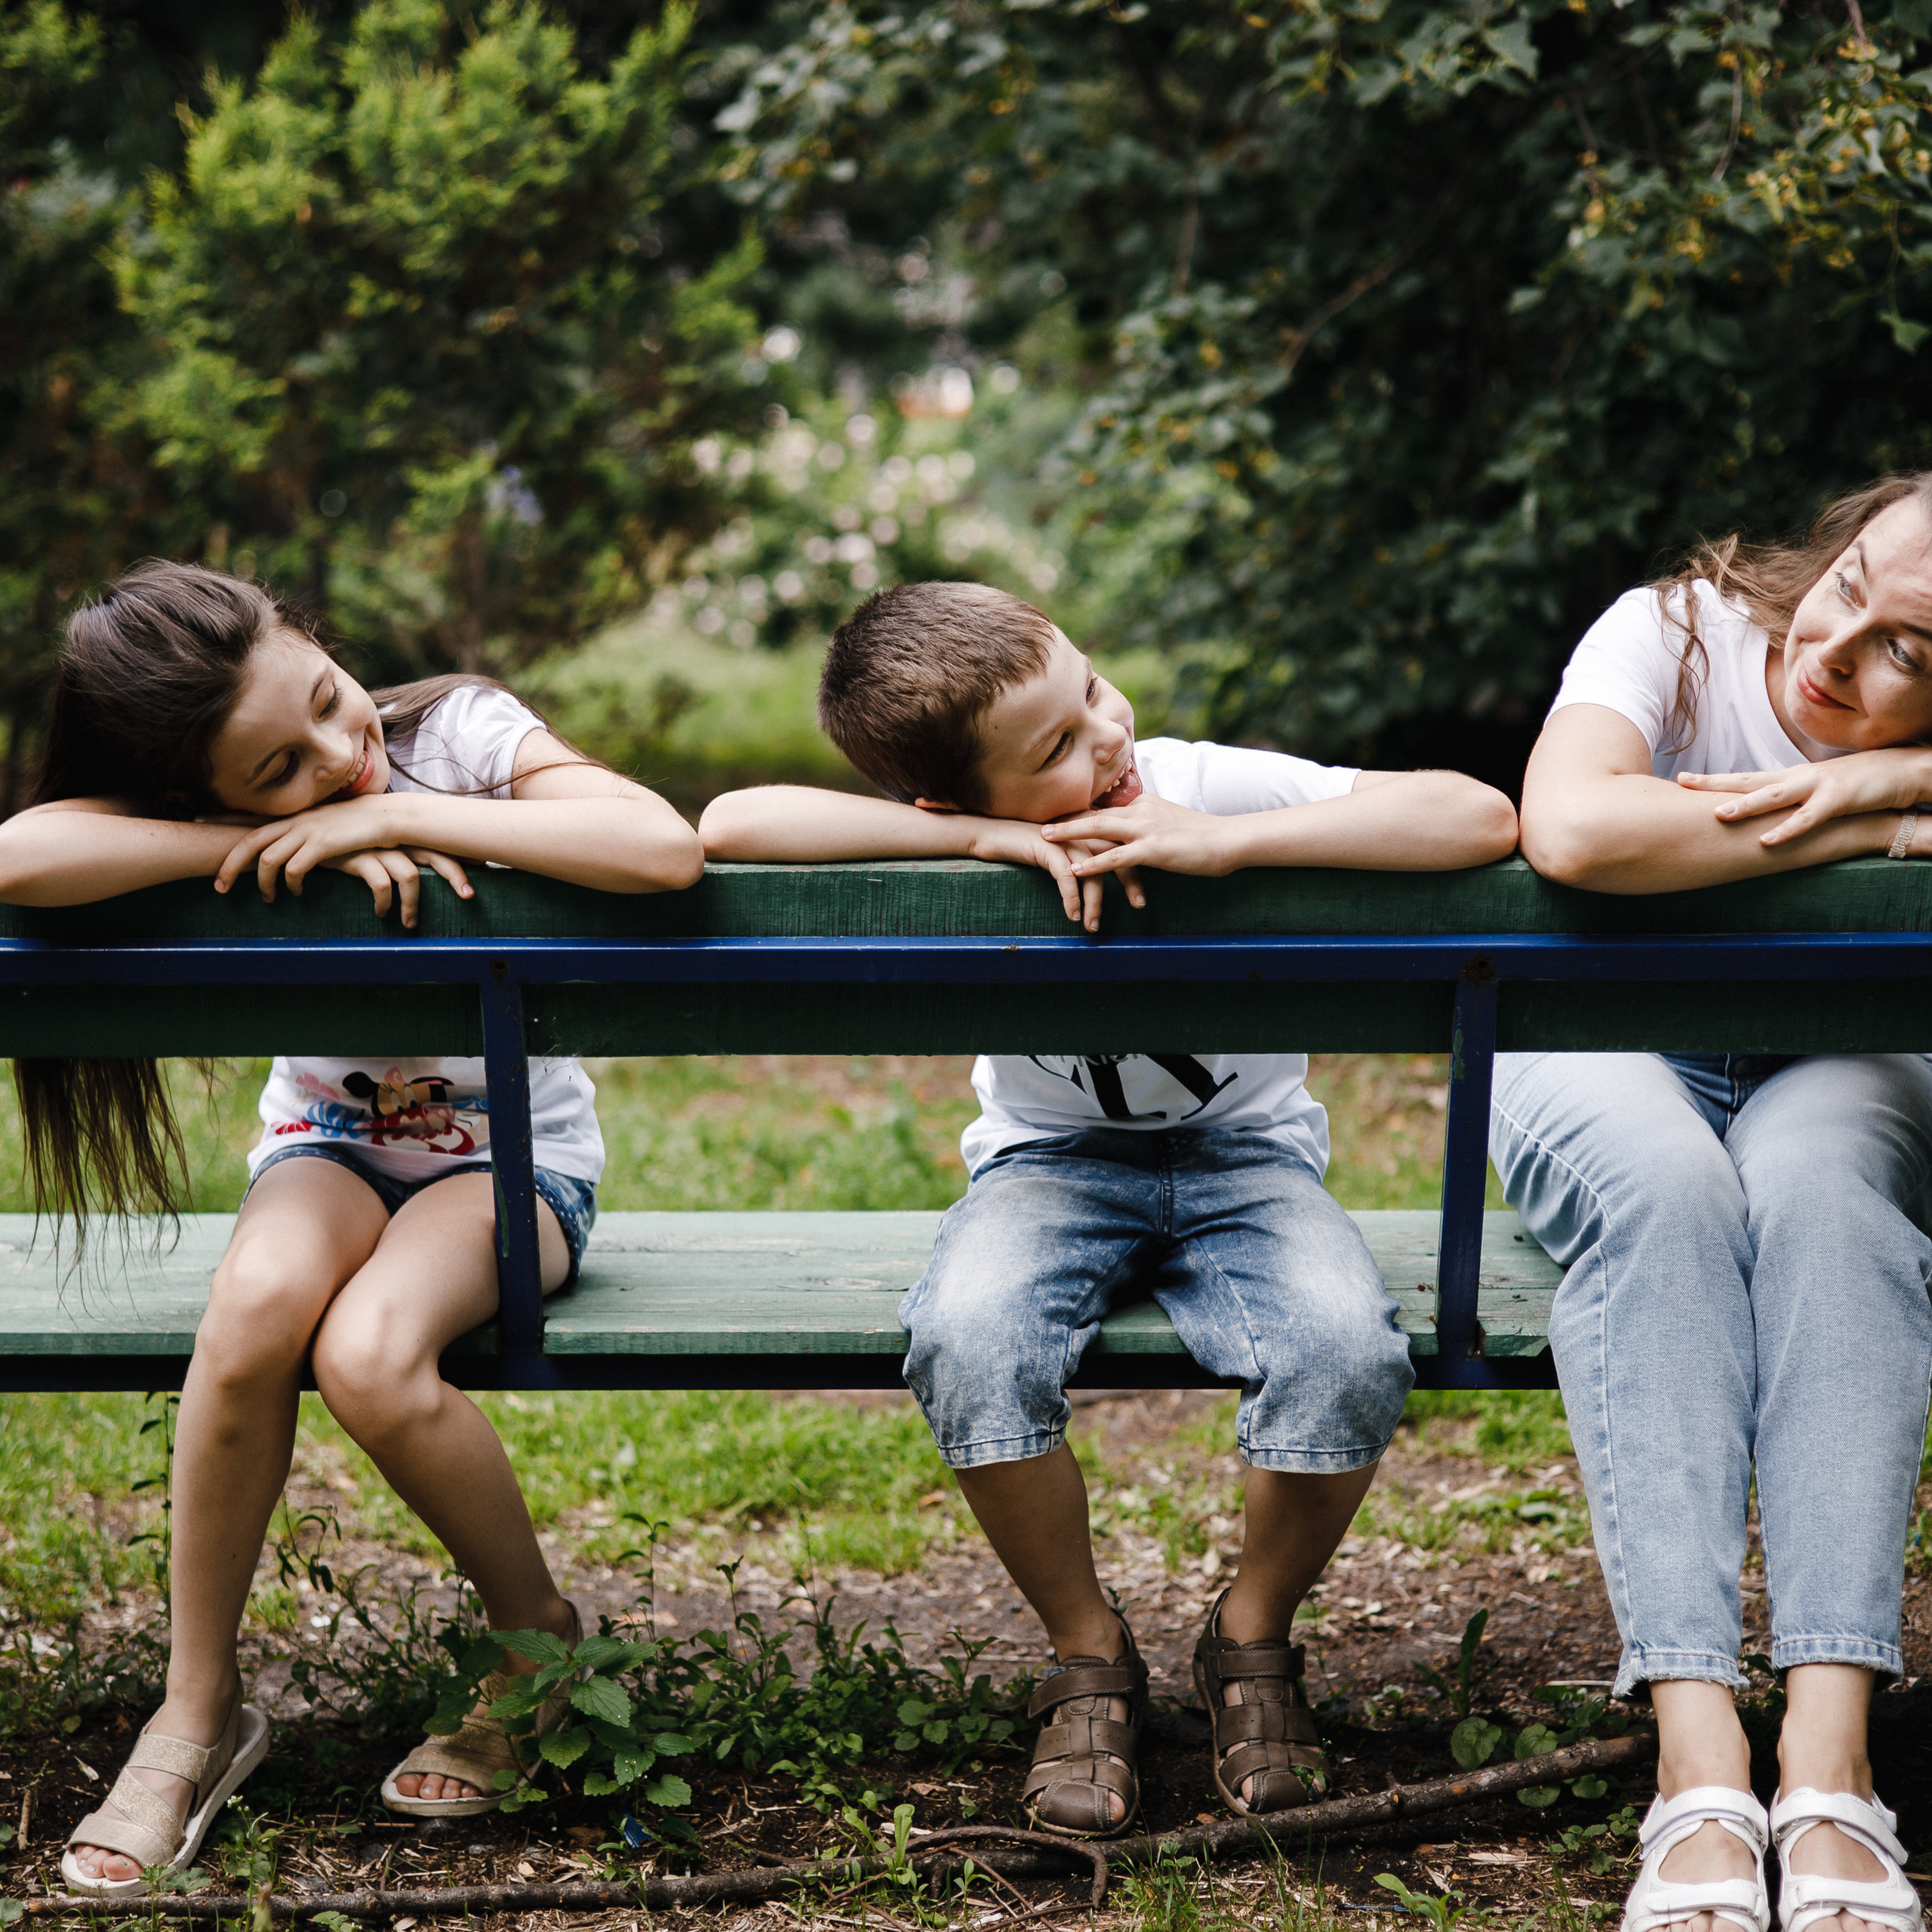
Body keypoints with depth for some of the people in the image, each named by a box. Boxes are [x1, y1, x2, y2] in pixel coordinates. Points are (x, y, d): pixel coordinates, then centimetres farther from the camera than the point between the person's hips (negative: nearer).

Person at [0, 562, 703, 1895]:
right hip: (333, 1134, 2)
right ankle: (200, 1710, -14)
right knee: (256, 1305, -33)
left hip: (517, 1148, -2)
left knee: (369, 1355, -33)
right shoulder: (209, 812, -15)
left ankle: (543, 1644, -4)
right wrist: (266, 834, -34)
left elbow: (667, 850, -37)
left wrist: (399, 813, -34)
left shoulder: (462, 732, -20)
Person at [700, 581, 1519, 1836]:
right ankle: (1090, 1660, -8)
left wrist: (1224, 842, -34)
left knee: (1351, 1353, -32)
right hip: (1052, 1162, 0)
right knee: (970, 1340, -34)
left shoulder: (1216, 789, -19)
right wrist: (997, 838, -34)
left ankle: (1255, 1636, -1)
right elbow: (733, 824, -32)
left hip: (1243, 1154, 0)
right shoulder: (956, 844, -17)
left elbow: (1481, 819, -28)